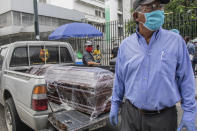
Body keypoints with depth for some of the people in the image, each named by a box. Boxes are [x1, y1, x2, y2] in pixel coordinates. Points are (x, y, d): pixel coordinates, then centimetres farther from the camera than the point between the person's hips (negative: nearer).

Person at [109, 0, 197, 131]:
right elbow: (119, 79, 5)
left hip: (163, 117, 0)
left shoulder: (176, 41, -8)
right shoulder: (125, 45, -3)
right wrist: (115, 104, 9)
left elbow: (186, 80, -3)